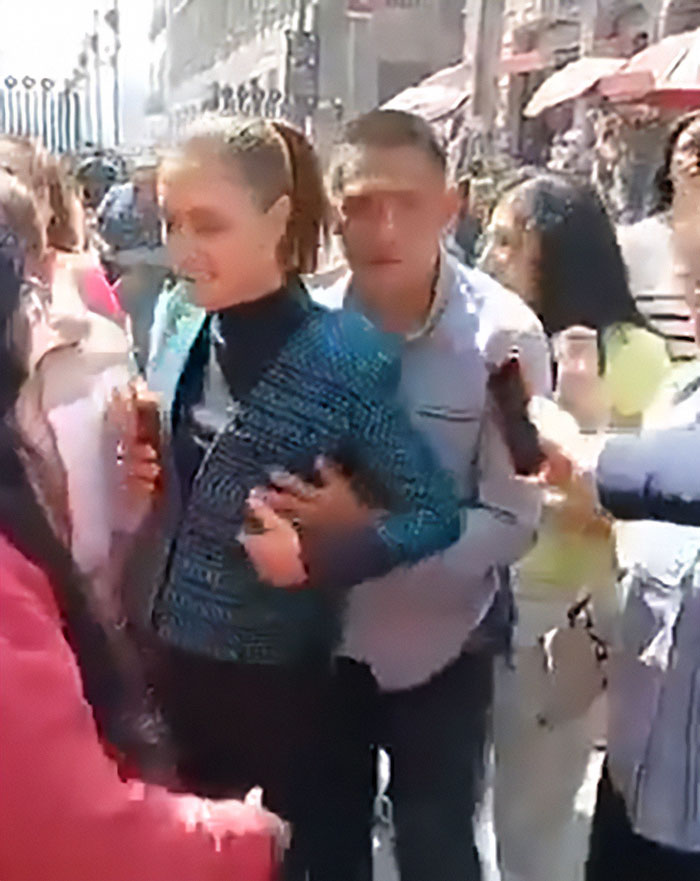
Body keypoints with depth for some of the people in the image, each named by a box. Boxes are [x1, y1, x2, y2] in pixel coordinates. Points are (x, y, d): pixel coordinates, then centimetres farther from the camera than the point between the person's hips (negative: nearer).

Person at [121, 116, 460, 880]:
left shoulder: (347, 358, -18)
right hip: (167, 660, 5)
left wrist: (320, 553, -26)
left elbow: (435, 513, -15)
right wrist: (139, 475, -6)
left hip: (276, 679, -5)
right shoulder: (180, 344, 0)